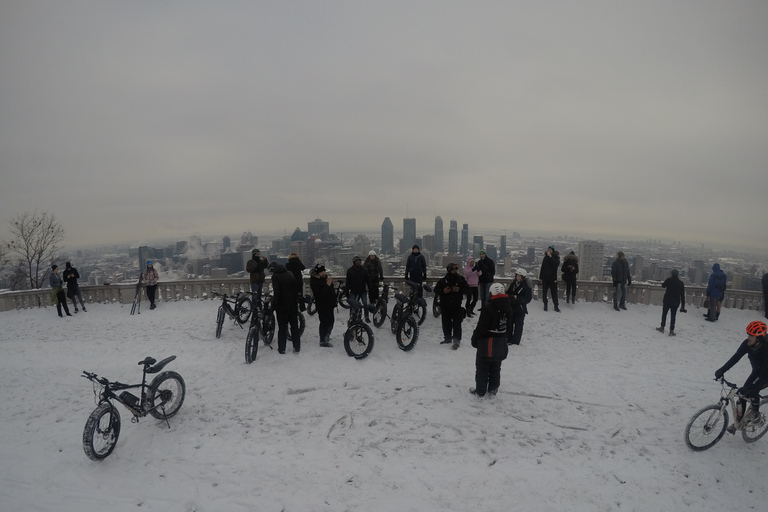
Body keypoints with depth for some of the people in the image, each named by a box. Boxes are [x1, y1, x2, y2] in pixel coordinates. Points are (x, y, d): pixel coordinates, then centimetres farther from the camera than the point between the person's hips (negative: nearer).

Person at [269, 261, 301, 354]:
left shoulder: (275, 276, -12)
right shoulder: (290, 274, 7)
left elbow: (276, 292, -20)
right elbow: (297, 288, 9)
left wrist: (274, 304, -12)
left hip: (282, 305, -5)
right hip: (293, 304, 5)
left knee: (282, 327, 5)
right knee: (294, 326, 12)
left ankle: (282, 348, 9)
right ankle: (297, 347, 15)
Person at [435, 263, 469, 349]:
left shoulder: (461, 279, 0)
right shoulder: (443, 280, -1)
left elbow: (467, 290, 4)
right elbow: (436, 289, 4)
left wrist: (459, 290, -15)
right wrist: (443, 291, -15)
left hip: (457, 306, -1)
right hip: (445, 306, 2)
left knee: (457, 324, -6)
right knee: (446, 323, 12)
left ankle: (456, 341, -2)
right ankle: (447, 338, 29)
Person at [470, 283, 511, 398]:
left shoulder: (488, 308, -23)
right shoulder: (508, 308, 0)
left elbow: (481, 327, -19)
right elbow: (508, 325, 12)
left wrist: (475, 339, -8)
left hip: (487, 342, -6)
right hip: (501, 344, 6)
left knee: (482, 367, 7)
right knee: (496, 368, 18)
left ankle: (480, 390, 15)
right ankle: (493, 390, 27)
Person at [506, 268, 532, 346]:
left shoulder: (527, 286, -10)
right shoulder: (513, 284, 4)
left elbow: (528, 299, -14)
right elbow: (507, 293, 9)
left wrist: (517, 298, -24)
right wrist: (510, 296, -13)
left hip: (520, 309, -5)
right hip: (511, 307, 5)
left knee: (518, 325, 2)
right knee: (509, 323, 10)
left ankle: (515, 341, 11)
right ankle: (508, 339, 23)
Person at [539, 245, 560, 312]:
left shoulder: (556, 258, -1)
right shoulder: (545, 258, 7)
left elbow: (556, 264, -23)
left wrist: (550, 256, -22)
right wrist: (540, 278, 10)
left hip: (553, 278, -3)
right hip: (545, 278, 3)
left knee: (554, 292, -1)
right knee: (544, 292, 5)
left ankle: (556, 306, 5)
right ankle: (545, 305, 14)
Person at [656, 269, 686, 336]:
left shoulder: (668, 280, -9)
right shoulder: (681, 283, -2)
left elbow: (663, 285, 9)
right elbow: (682, 295, 0)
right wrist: (683, 305, 4)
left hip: (667, 300, -1)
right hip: (676, 302, 1)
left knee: (664, 314, 14)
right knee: (673, 316, 6)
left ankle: (662, 327, 18)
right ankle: (671, 331, 7)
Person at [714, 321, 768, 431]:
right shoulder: (747, 344, -21)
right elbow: (736, 356, -18)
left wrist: (749, 388, -44)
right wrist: (722, 370, -29)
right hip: (757, 371, 6)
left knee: (752, 391, -25)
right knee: (742, 393, -1)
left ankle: (756, 415, 2)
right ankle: (739, 421, 14)